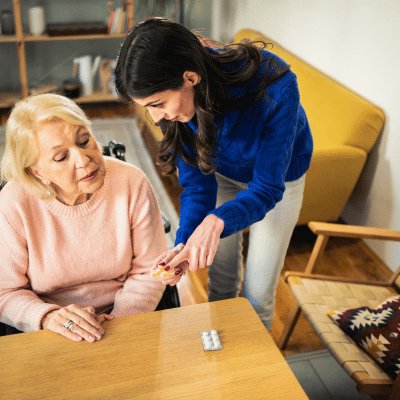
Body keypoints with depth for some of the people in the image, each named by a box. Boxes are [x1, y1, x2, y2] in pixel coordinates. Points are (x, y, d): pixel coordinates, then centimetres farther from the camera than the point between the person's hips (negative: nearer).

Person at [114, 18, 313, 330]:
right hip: (222, 174, 3)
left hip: (278, 178, -2)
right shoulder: (174, 104, -28)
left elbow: (267, 188, -34)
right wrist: (185, 244, -35)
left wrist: (217, 221, -52)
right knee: (222, 276, 16)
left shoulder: (274, 88, -42)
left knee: (258, 294, 6)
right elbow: (197, 183, -19)